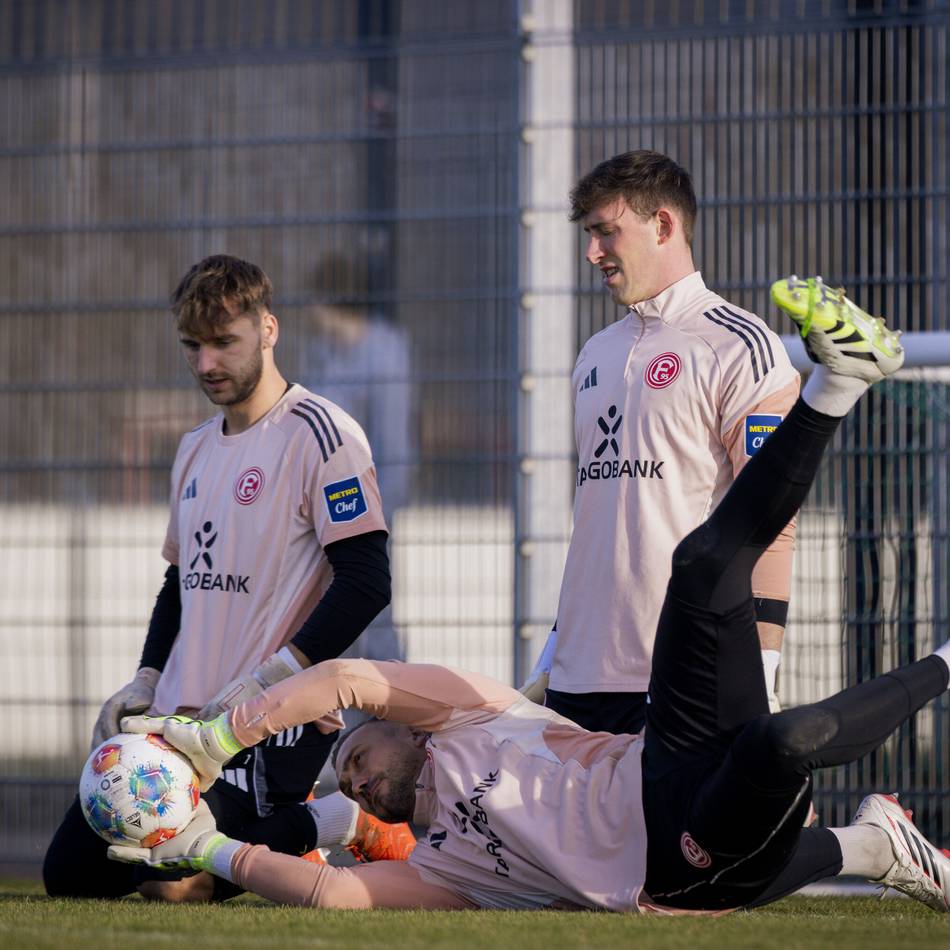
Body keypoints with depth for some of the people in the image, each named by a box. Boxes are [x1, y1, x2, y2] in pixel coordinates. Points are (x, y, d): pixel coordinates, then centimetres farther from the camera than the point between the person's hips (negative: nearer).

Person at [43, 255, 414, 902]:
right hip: (178, 717, 9)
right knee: (71, 871, 3)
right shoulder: (196, 451, 17)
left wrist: (267, 682, -21)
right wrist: (144, 684, 11)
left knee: (171, 883, -22)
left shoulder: (319, 434, -9)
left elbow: (365, 581, -15)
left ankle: (334, 824, -1)